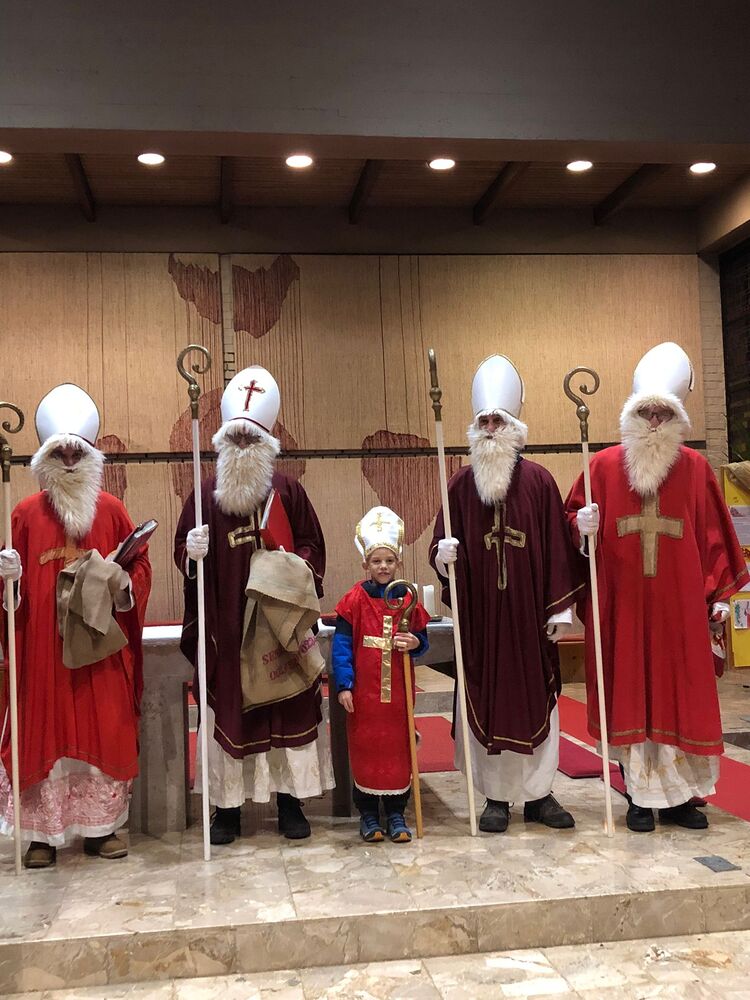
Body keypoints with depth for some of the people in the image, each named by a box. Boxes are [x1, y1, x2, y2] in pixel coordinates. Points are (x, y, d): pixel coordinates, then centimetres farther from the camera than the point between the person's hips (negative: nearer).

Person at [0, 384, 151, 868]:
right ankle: (44, 833, 15)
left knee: (105, 731, 5)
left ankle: (101, 826, 18)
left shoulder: (112, 509, 5)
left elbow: (141, 567, 7)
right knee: (45, 732, 3)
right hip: (44, 645, 0)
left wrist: (124, 581, -13)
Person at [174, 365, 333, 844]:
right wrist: (192, 552, -15)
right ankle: (228, 805, 16)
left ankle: (290, 801, 18)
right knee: (229, 709, 4)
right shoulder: (205, 493, 5)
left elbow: (313, 546, 6)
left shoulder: (288, 490, 3)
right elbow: (182, 551, 7)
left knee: (288, 706, 5)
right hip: (225, 626, 0)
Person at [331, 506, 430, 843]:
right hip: (363, 691, -2)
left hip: (398, 691, 2)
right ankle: (368, 813, 20)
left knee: (398, 748, 7)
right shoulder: (354, 600, -3)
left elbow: (422, 640, 12)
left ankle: (396, 814, 21)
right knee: (364, 749, 5)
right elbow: (341, 644, -5)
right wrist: (343, 685, -11)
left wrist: (416, 644, -11)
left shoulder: (408, 600, 4)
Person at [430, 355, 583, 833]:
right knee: (486, 699, 5)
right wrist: (443, 554, -19)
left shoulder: (538, 480, -1)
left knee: (536, 697, 7)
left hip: (529, 613, -1)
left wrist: (560, 607, -3)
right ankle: (497, 797, 18)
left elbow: (557, 548, -1)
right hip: (480, 614, 1)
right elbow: (444, 545, 4)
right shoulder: (461, 483, 3)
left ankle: (539, 793, 21)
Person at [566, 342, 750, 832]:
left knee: (681, 693, 5)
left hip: (679, 604, 1)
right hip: (622, 605, -1)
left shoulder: (695, 468, 5)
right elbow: (573, 521, 5)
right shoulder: (603, 465, 2)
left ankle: (679, 795, 18)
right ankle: (641, 796, 15)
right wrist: (582, 528, -17)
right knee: (629, 694, 4)